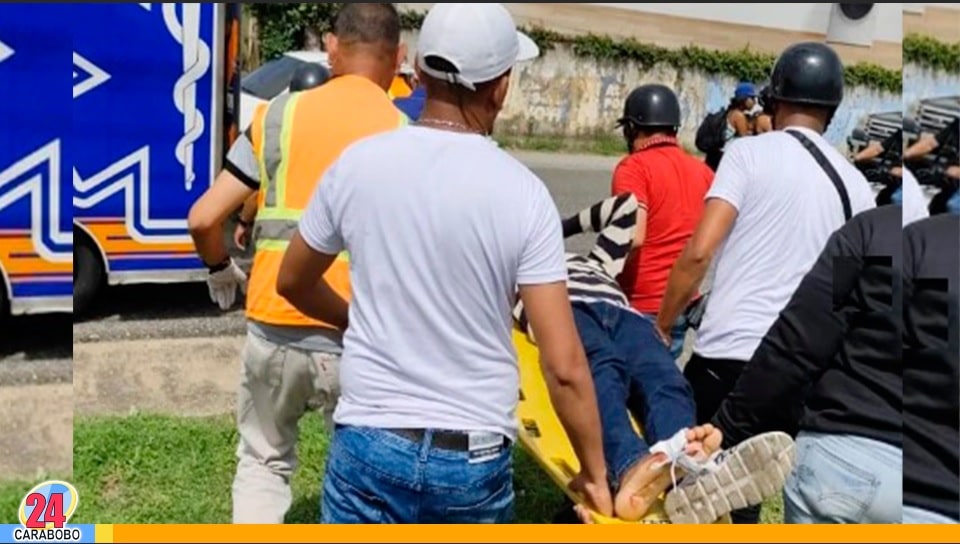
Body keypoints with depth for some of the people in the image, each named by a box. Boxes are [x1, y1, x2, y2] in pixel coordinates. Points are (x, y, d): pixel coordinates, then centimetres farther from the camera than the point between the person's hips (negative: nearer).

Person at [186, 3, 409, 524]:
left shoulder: (281, 114, 3)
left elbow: (204, 219, 1)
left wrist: (221, 273, 19)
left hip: (273, 328, 2)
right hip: (357, 340, -1)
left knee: (264, 462, 24)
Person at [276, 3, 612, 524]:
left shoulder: (359, 163, -5)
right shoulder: (523, 193, -11)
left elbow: (292, 283, 12)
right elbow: (563, 365, -11)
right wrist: (594, 473, 1)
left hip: (370, 442, 1)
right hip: (476, 456, 0)